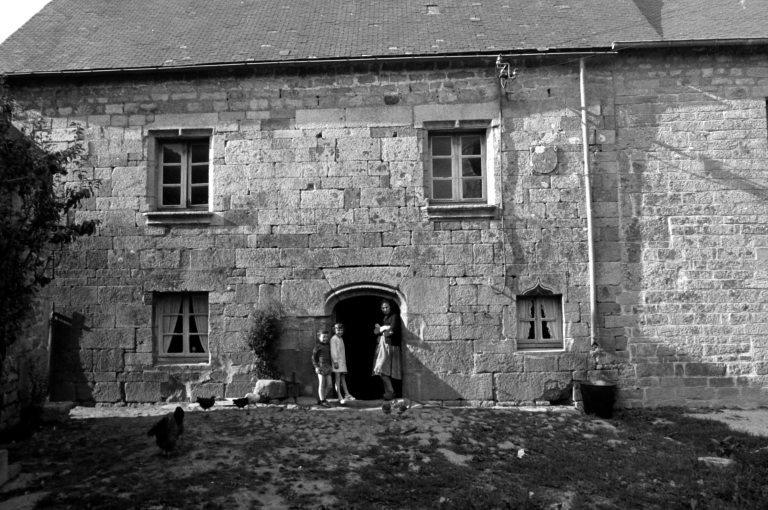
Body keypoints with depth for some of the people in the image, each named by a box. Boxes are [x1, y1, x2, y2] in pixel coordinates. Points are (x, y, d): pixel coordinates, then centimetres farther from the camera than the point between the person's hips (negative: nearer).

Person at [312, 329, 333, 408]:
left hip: (328, 366, 7)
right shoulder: (318, 346, -5)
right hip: (321, 366, -7)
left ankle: (320, 399, 18)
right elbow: (313, 357, -5)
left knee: (329, 384, 5)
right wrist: (316, 367, -12)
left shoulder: (328, 346, 13)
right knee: (322, 384, -2)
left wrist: (331, 366, 14)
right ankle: (322, 401, 7)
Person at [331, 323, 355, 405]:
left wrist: (344, 361, 15)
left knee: (343, 378, 13)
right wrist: (335, 361, -19)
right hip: (337, 361, -8)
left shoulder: (341, 339, 15)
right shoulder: (333, 339, -9)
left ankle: (347, 395, 16)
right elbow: (333, 351, -14)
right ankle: (340, 397, -5)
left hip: (342, 361, 8)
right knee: (337, 379, -5)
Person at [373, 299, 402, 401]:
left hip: (390, 346, -7)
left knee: (383, 370, -13)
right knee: (384, 371, 6)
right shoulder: (382, 318, 19)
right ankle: (388, 392, 11)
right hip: (381, 345, 7)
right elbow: (375, 330, 9)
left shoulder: (394, 316, -3)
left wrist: (381, 329, -1)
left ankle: (391, 392, -7)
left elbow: (393, 330, -16)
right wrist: (385, 328, -9)